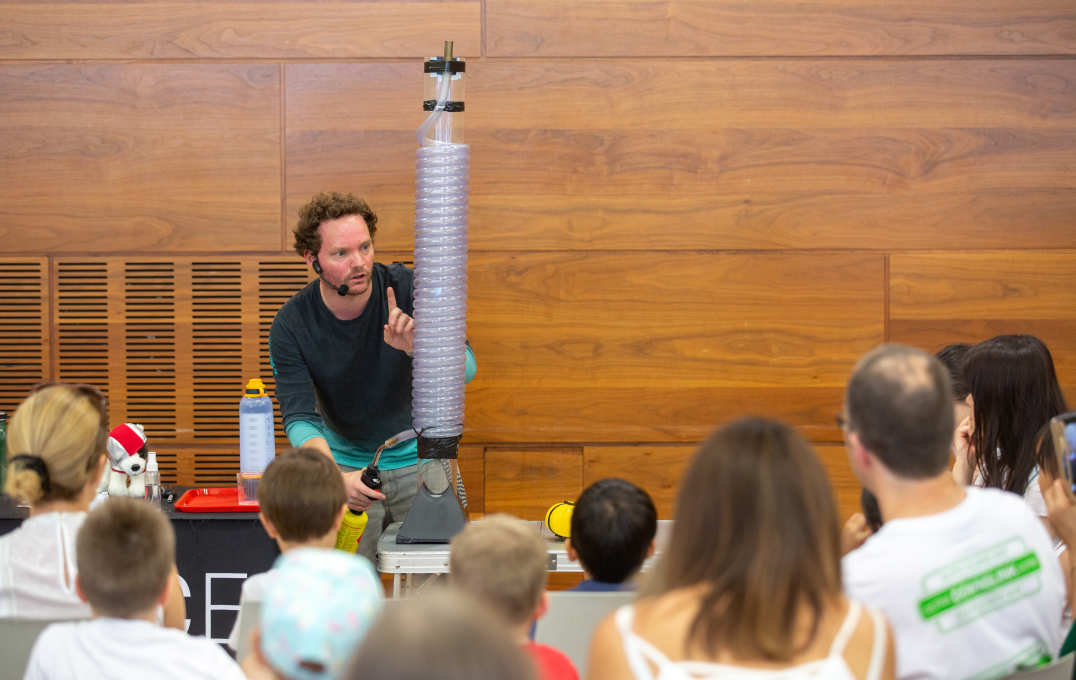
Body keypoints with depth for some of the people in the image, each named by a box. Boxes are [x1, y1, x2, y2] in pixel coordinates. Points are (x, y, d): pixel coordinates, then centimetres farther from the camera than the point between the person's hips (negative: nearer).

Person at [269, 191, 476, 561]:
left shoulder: (405, 288, -15)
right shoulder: (291, 325, -15)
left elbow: (465, 367, -20)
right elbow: (300, 419, -21)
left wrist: (419, 349, -42)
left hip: (421, 461, 0)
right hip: (346, 464, 0)